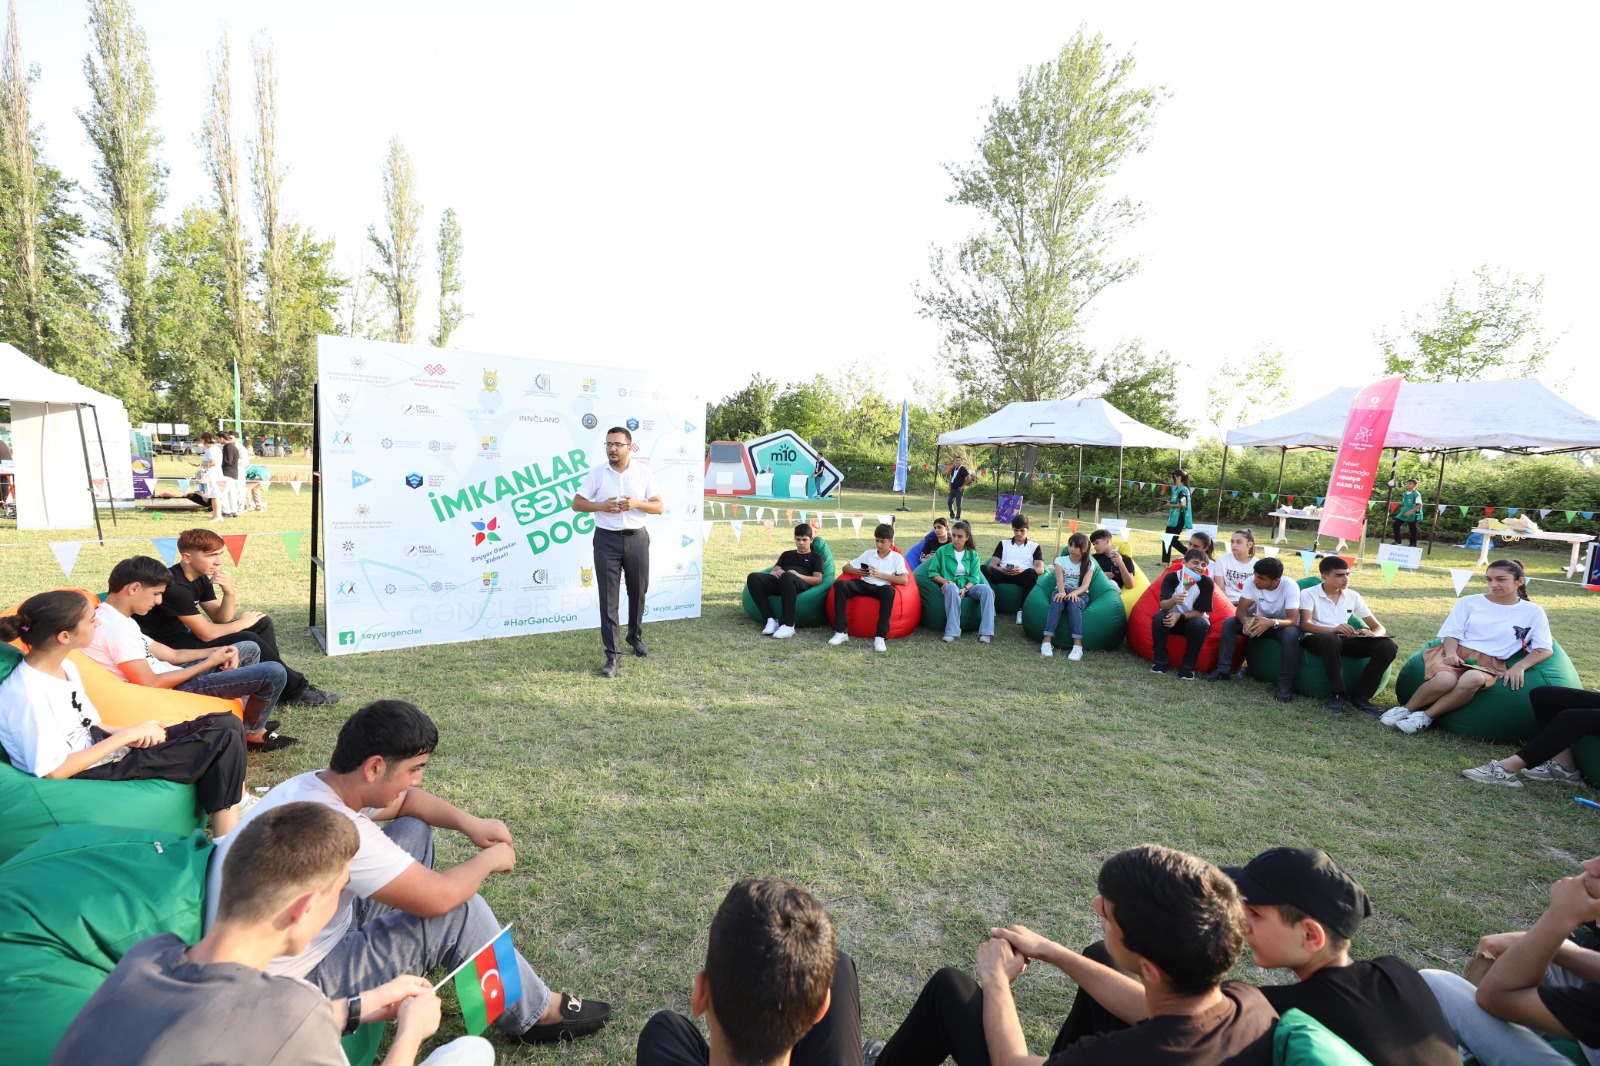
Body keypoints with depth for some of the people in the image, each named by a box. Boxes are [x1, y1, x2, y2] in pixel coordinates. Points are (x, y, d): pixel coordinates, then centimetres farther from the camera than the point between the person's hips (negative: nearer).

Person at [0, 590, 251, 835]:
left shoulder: (65, 667, 3)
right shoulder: (27, 693, -24)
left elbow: (87, 728, 12)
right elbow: (54, 770, -23)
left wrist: (133, 733, -6)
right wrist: (126, 735, -18)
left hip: (97, 748, 9)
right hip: (87, 775, -9)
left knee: (226, 725, -2)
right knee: (225, 741, -18)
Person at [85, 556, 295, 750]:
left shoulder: (119, 620, 10)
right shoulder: (116, 627, -24)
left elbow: (172, 655, 11)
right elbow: (151, 684, -26)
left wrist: (216, 652, -4)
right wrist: (209, 663, -17)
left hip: (173, 675, 10)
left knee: (249, 650, 22)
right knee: (273, 673, -17)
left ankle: (242, 718, 25)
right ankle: (252, 732, 11)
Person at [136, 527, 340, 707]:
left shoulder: (200, 578, 4)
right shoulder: (174, 586, -25)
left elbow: (221, 619, 1)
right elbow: (207, 634, -24)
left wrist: (229, 592, -17)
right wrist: (243, 622, -7)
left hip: (186, 638, 10)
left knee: (262, 623, 3)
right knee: (248, 641, -24)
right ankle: (296, 690, -11)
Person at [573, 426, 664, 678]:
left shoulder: (644, 472, 0)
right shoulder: (597, 473, -1)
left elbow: (659, 507, 0)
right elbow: (577, 503, 1)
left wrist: (637, 504, -18)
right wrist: (601, 506, -17)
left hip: (637, 538, 1)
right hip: (607, 540, -1)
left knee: (638, 592, 15)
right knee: (608, 598, -3)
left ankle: (636, 637, 39)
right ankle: (613, 655, 1)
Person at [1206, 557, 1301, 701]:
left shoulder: (1290, 586, -28)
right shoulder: (1252, 582, -20)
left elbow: (1293, 620, -32)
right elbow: (1240, 609, -17)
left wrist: (1272, 623, -53)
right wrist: (1246, 620, -41)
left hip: (1283, 624, -4)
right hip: (1261, 621, 4)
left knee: (1291, 635, -38)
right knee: (1229, 623, -20)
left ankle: (1285, 685, -31)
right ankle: (1223, 670, -15)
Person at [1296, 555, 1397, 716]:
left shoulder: (1353, 596, 14)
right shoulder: (1308, 594, -1)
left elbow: (1380, 627, 12)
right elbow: (1305, 624, -17)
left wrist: (1372, 634, -15)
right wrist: (1333, 629, -37)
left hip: (1343, 640, 5)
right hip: (1315, 639, -5)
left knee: (1388, 646, -19)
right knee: (1331, 638, -41)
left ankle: (1360, 696, -12)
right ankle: (1338, 695, -27)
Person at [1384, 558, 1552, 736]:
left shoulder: (1533, 612, 11)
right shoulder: (1469, 602, 10)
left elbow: (1545, 649, 6)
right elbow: (1452, 634, 5)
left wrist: (1519, 667, -12)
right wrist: (1451, 653, -16)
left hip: (1488, 664, 0)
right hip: (1455, 653, 0)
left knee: (1472, 679, -40)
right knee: (1445, 679, -37)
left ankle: (1426, 716, -23)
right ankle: (1405, 709, -14)